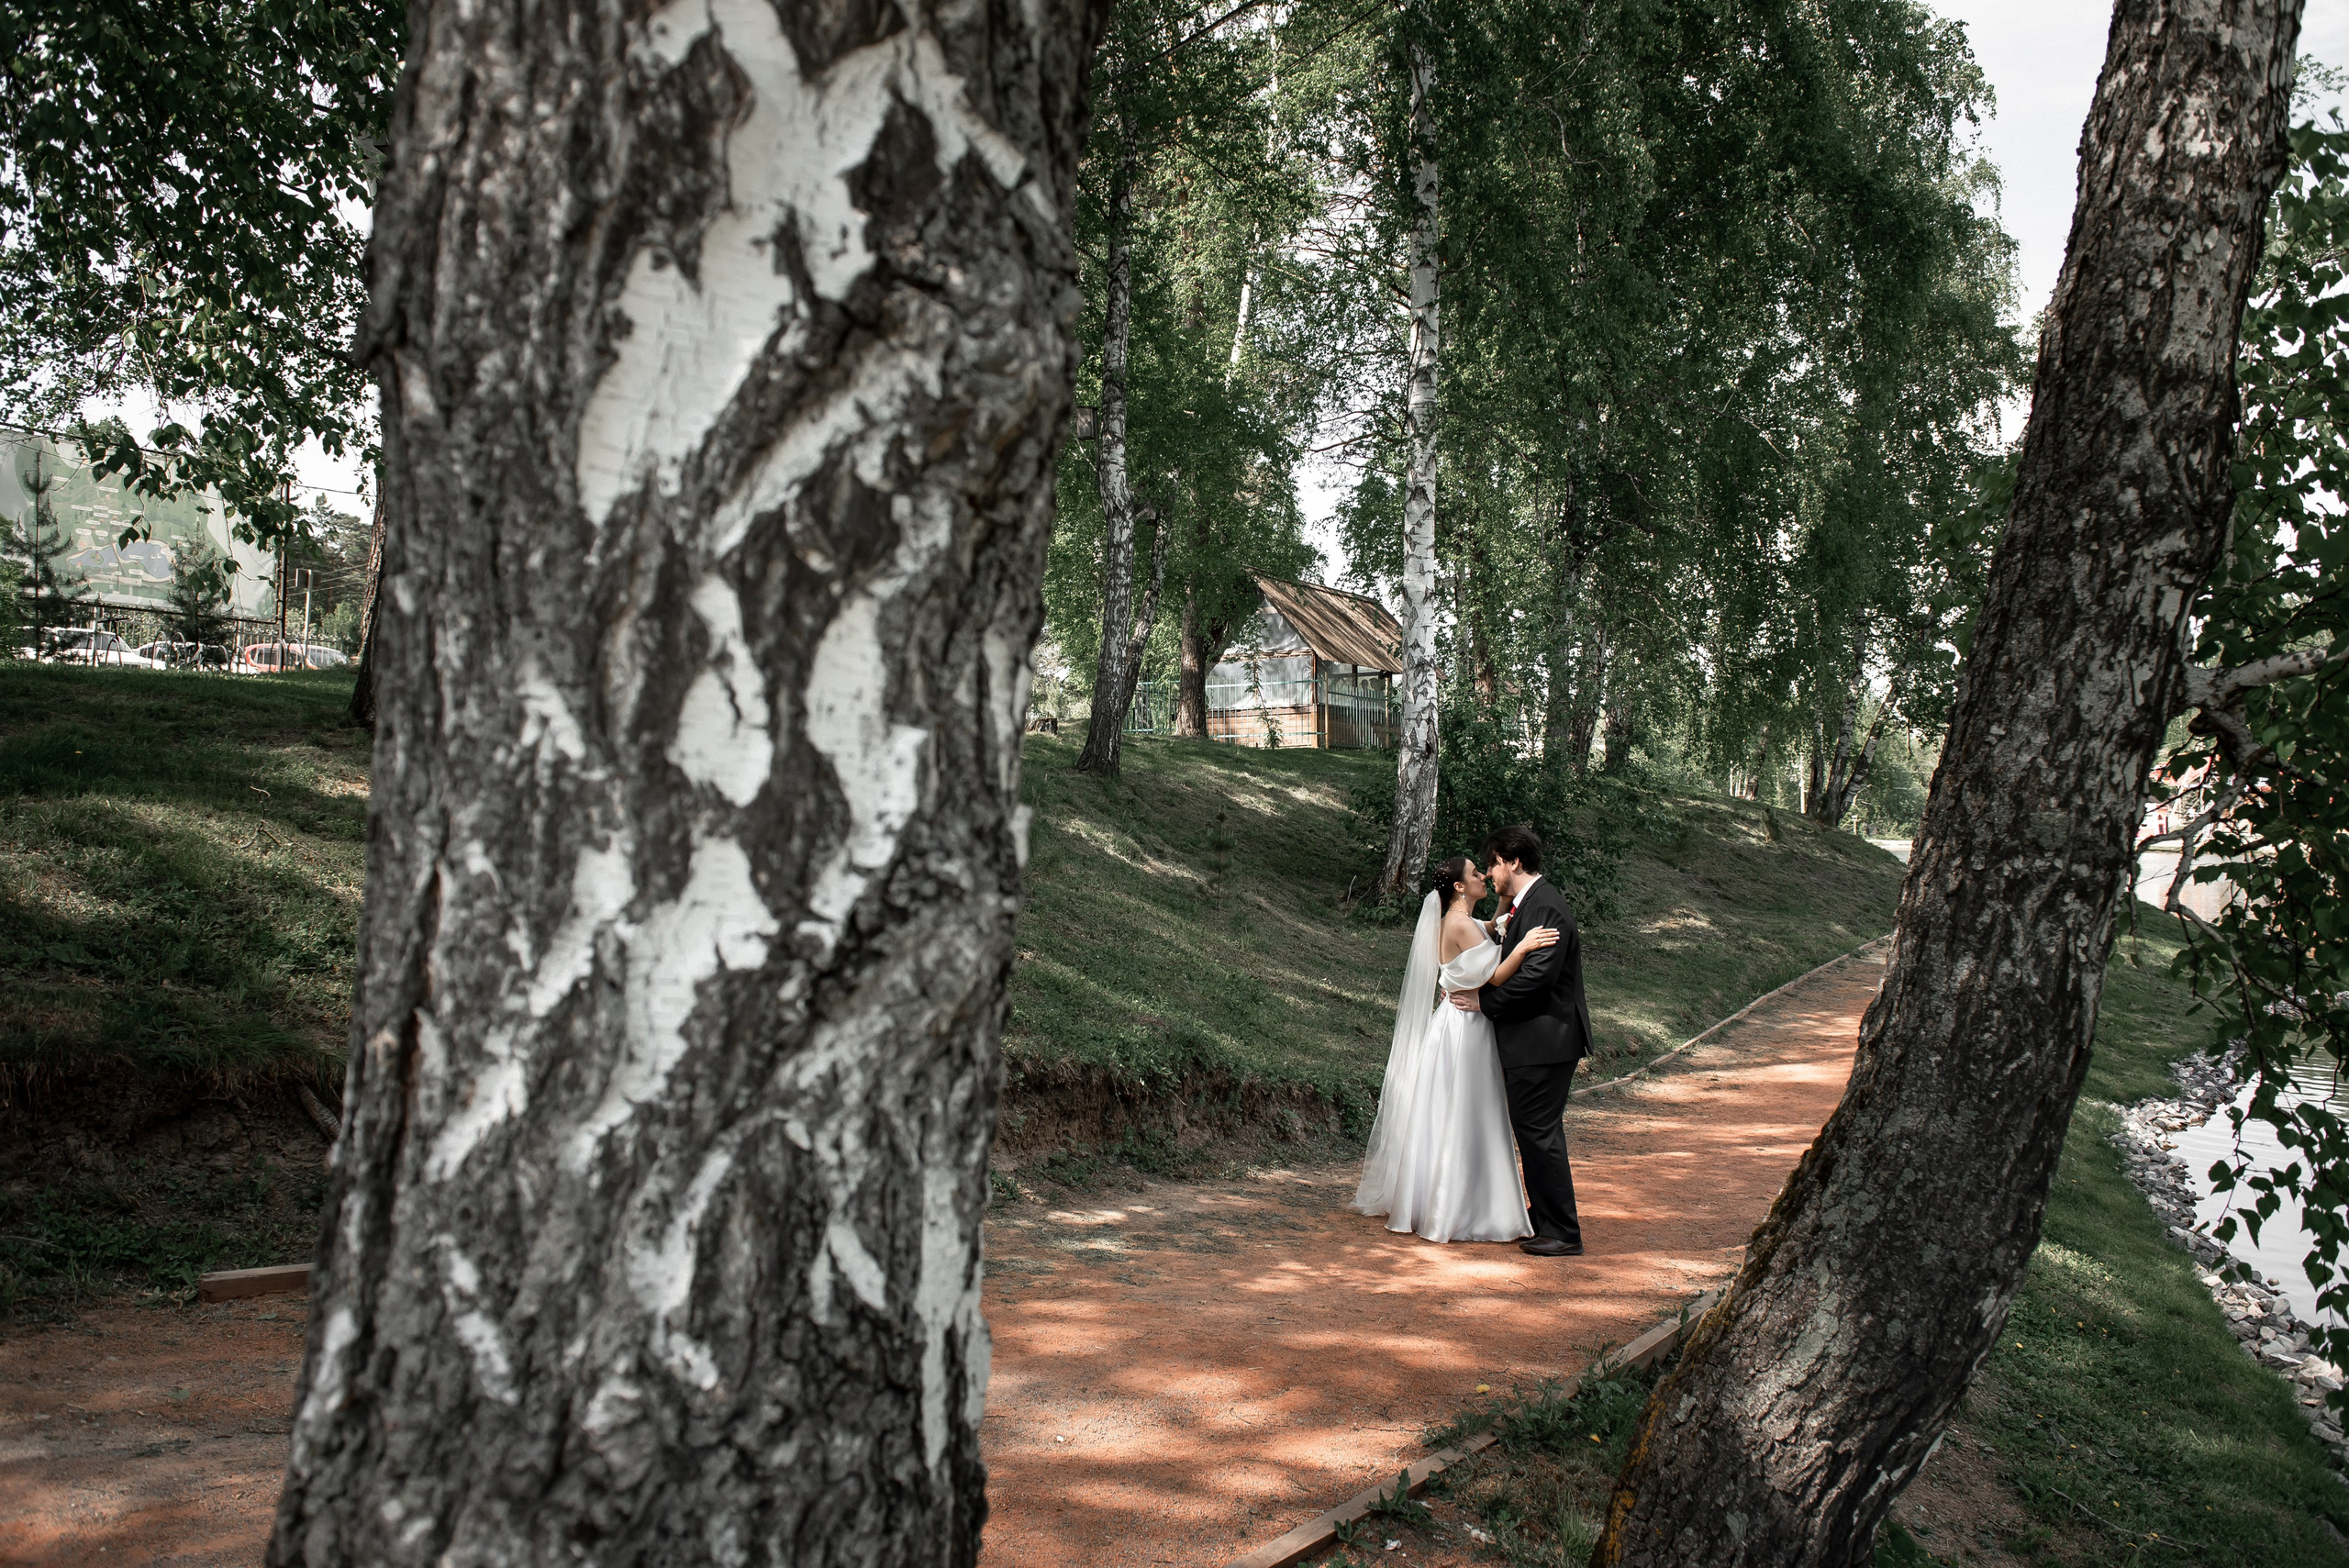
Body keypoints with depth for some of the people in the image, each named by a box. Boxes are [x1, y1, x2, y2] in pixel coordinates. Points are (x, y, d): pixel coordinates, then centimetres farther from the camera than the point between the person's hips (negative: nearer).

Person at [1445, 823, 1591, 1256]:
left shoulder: (1545, 907, -17)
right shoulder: (1525, 904, 15)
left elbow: (1537, 976, -25)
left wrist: (1486, 1002, -17)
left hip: (1544, 1039, -11)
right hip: (1532, 1039, 11)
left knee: (1540, 1132, -7)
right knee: (1533, 1130, 18)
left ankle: (1563, 1234, -1)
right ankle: (1544, 1218, 30)